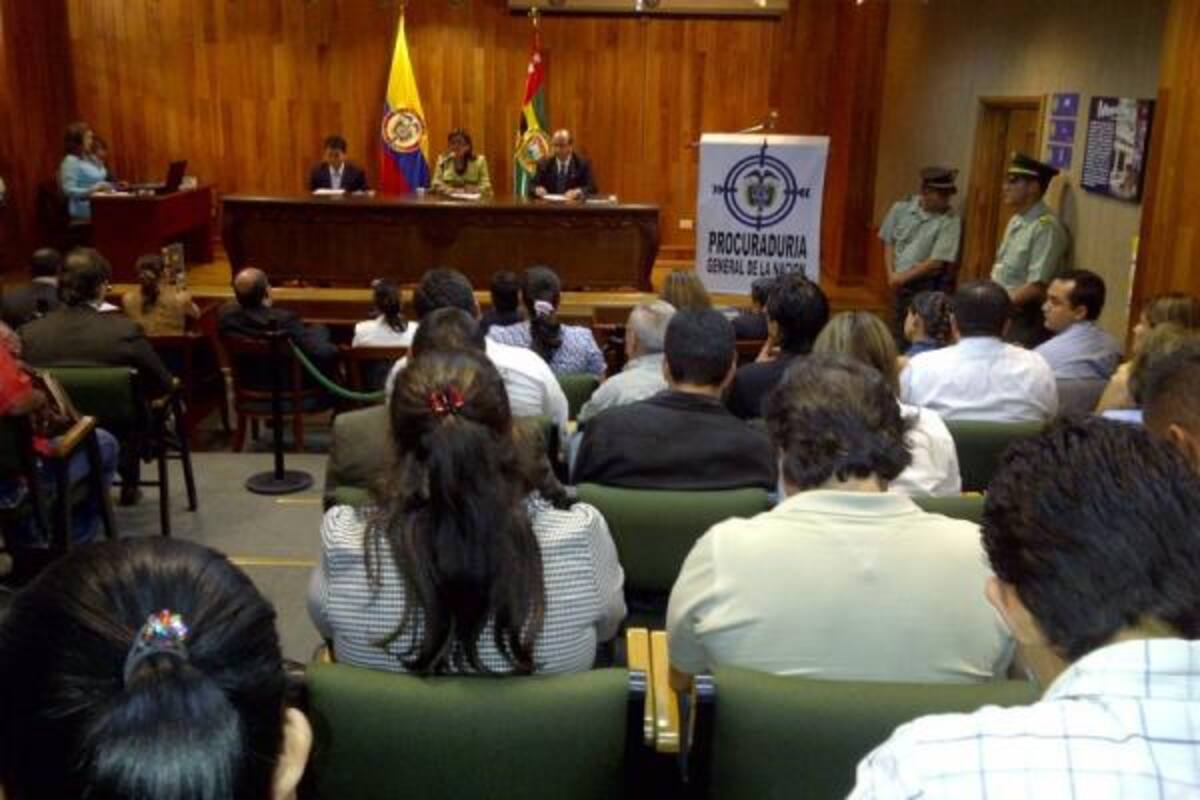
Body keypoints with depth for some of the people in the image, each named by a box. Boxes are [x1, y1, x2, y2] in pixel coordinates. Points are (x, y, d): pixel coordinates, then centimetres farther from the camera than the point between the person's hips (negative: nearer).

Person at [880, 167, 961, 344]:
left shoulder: (950, 221, -12)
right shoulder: (901, 208, 0)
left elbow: (937, 262, -15)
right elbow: (888, 241, 10)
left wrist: (903, 277, -10)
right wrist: (891, 275, -2)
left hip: (926, 288, -4)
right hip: (900, 284, 4)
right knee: (899, 336, 12)